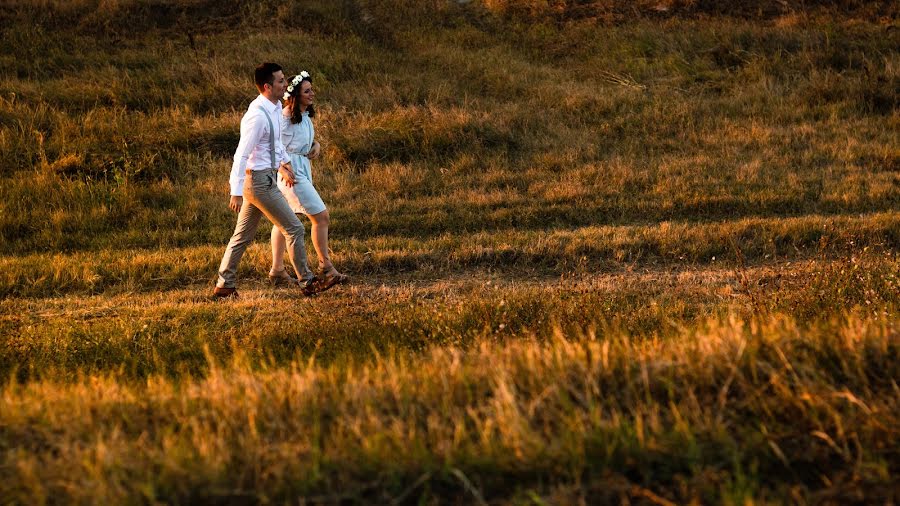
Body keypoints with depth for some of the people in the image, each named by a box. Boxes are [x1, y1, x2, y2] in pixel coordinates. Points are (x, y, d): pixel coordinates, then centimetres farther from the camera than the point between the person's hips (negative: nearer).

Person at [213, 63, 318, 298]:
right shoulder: (258, 116, -23)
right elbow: (241, 155, -24)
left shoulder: (276, 107, 6)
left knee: (243, 235, 13)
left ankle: (224, 285, 19)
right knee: (294, 229, -2)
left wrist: (284, 162, 27)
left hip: (260, 180, 10)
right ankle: (307, 282, 6)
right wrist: (236, 192, -25)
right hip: (260, 181, -10)